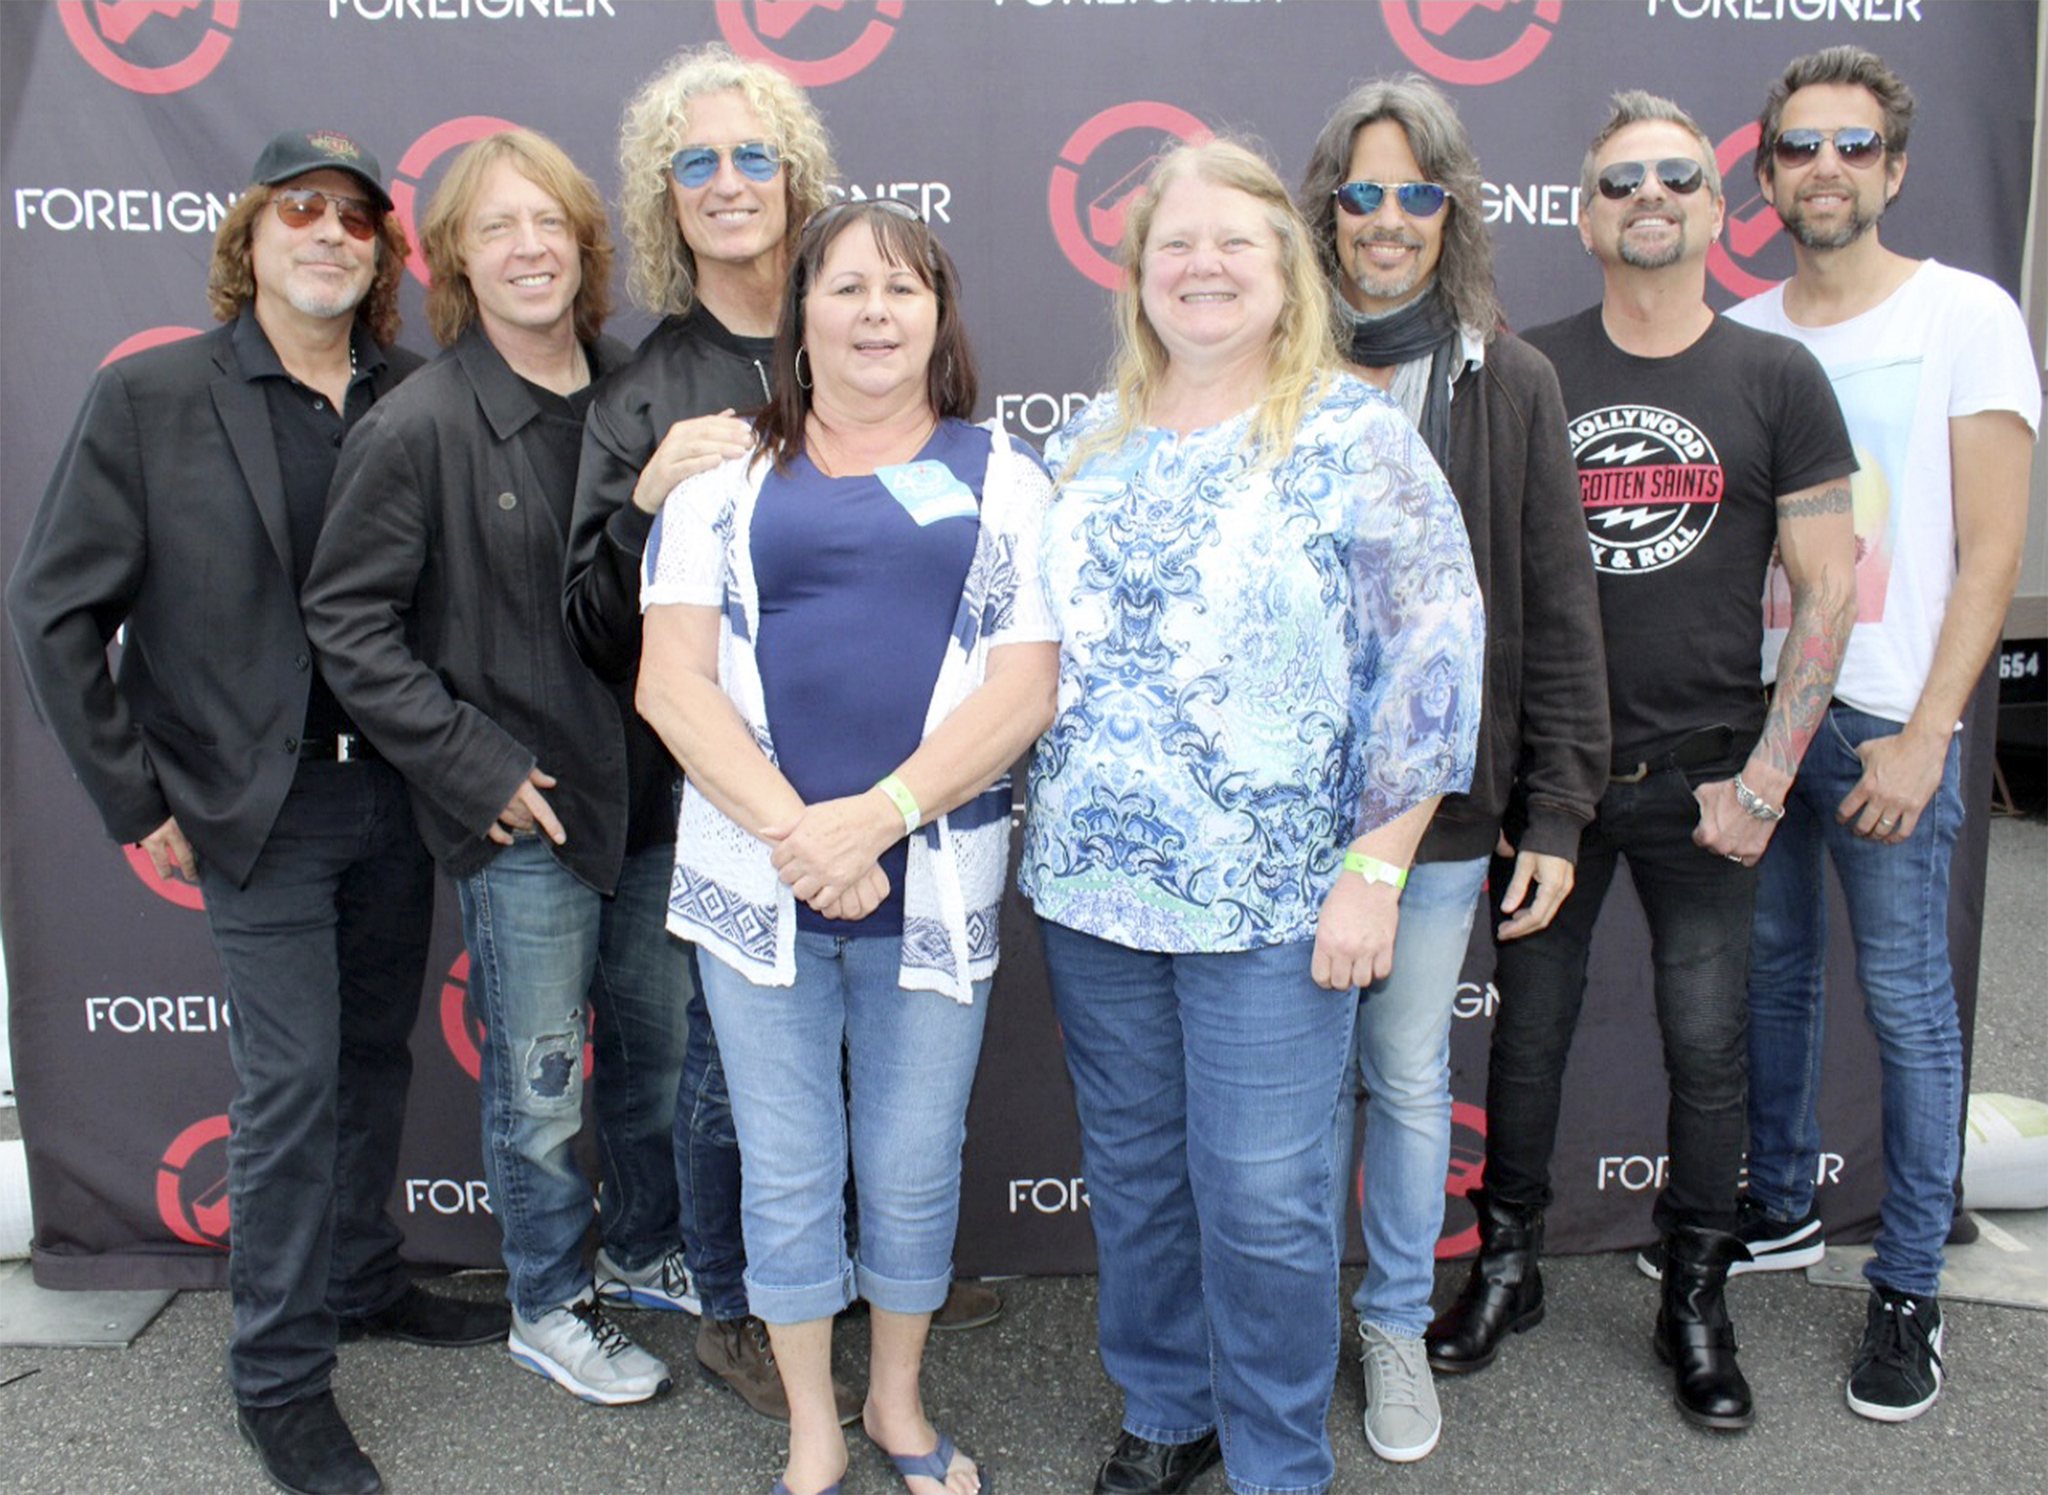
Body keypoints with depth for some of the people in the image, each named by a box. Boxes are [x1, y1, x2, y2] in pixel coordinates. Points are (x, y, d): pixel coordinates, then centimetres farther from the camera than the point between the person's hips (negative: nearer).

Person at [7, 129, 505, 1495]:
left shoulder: (419, 401, 1)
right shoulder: (150, 397, -7)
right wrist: (139, 801, -6)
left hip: (399, 790, 4)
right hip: (261, 806, -3)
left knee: (375, 1055, 16)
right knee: (292, 1081, 1)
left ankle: (364, 1280, 38)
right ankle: (280, 1376, 19)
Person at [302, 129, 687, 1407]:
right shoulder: (419, 428, -11)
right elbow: (347, 618, -9)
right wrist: (473, 767, -13)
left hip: (649, 788, 5)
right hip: (520, 815, -5)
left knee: (660, 1045, 18)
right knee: (540, 1077, 8)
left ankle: (650, 1250, 41)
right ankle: (550, 1308, 30)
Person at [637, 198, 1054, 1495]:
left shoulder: (1002, 480, 4)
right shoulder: (727, 482, 6)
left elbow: (1026, 686, -6)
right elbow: (672, 680, -3)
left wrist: (873, 818, -17)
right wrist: (792, 830, -16)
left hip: (935, 887, 0)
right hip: (756, 885, 0)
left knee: (914, 1169, 14)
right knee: (786, 1175, 12)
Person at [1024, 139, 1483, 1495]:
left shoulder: (1354, 436, -6)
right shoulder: (1089, 443, 9)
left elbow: (1434, 652, -9)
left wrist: (1374, 871, -13)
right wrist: (1048, 840, 11)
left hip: (1272, 899, -5)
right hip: (1092, 886, 5)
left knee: (1264, 1201, 3)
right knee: (1132, 1171, 16)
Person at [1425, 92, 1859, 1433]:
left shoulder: (1776, 378, 0)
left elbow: (1828, 591, -1)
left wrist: (1764, 780, -8)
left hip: (1701, 780, 0)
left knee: (1709, 1048, 8)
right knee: (1529, 1029, 11)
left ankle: (1697, 1299, 27)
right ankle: (1509, 1268, 29)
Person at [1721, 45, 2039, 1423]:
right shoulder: (1741, 334, 9)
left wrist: (1924, 736, -14)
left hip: (1887, 721, -4)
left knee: (1907, 1004, 2)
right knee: (1773, 972, 14)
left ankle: (1910, 1287, 15)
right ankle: (1781, 1210, 31)